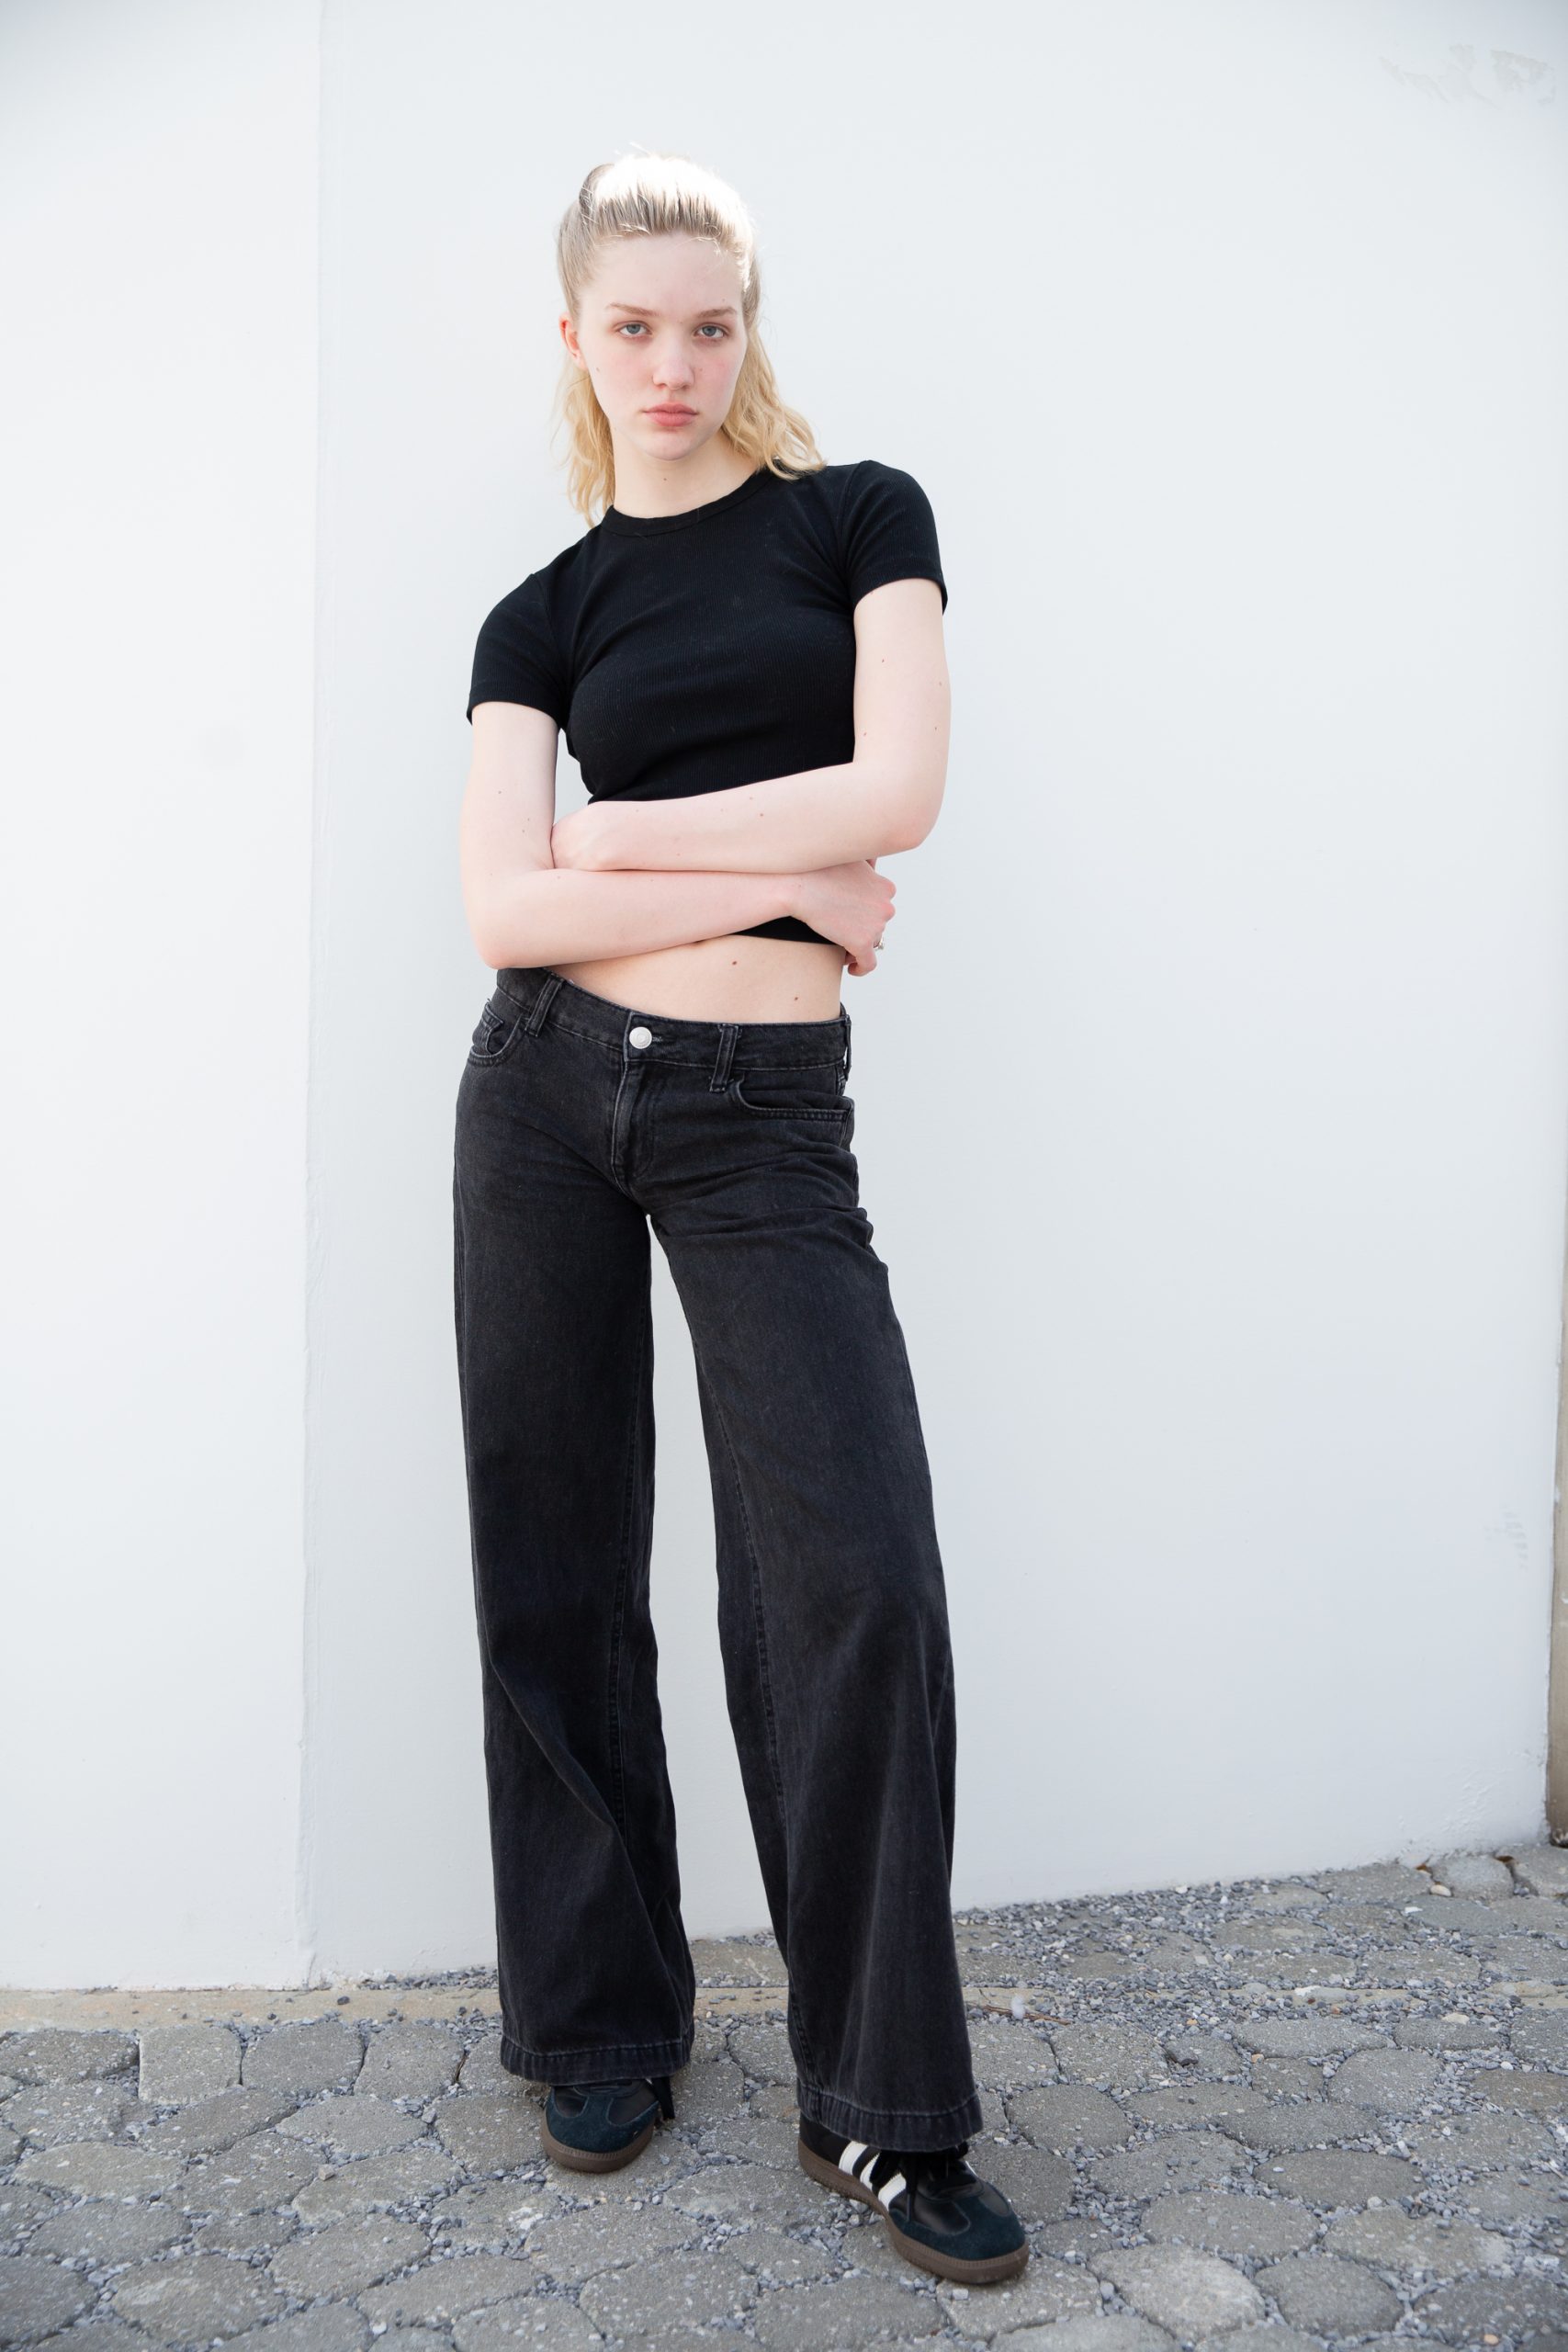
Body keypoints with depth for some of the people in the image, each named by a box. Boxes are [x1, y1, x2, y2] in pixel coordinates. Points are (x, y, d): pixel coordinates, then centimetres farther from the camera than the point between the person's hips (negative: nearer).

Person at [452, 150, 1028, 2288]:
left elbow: (897, 789, -8)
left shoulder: (859, 513, 7)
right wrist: (779, 884, -10)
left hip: (764, 1113, -2)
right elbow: (505, 912, -4)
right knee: (559, 1567, 7)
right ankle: (605, 2016, 27)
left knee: (856, 1580, -8)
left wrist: (621, 835, -3)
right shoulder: (542, 613, 10)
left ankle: (884, 2105, 10)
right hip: (548, 1090, 3)